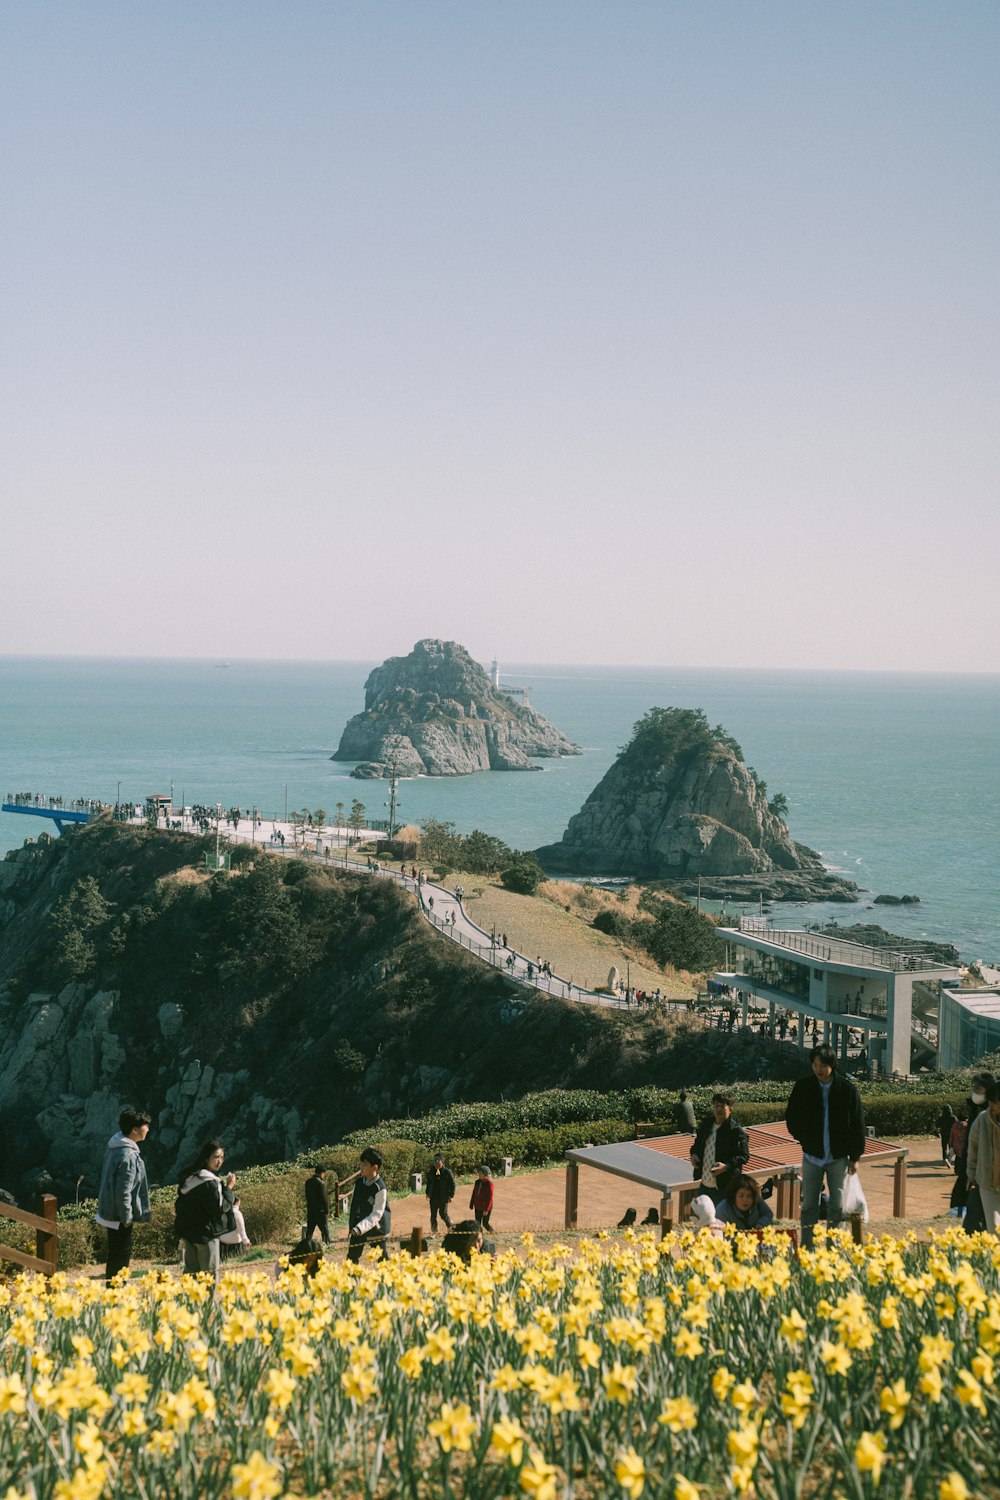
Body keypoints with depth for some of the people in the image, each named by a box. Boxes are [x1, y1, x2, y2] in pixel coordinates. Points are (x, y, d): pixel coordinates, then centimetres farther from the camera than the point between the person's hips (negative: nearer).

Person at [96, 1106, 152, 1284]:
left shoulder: (113, 1144, 3)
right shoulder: (128, 1156, -27)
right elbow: (123, 1193, -26)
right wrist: (127, 1219, -15)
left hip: (108, 1209, 9)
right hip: (119, 1216, -9)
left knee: (116, 1254, 20)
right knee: (121, 1256, 2)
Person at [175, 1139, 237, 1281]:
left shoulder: (190, 1177, 7)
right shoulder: (209, 1183, -21)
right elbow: (220, 1207, -21)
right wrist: (229, 1188, -13)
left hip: (188, 1231, 8)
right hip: (206, 1233, -8)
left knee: (191, 1269, 14)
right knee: (210, 1271, 0)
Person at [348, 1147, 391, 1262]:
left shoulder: (380, 1188, -22)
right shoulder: (359, 1182, -3)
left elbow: (376, 1214, -22)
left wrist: (360, 1228, -31)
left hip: (375, 1228, -6)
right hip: (358, 1227, 6)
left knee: (381, 1258, 4)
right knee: (352, 1257, 8)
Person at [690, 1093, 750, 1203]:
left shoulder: (736, 1131, -14)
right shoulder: (706, 1124, 6)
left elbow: (744, 1156, -14)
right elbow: (698, 1143, 22)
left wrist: (726, 1166, -28)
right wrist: (694, 1153, 0)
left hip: (724, 1187, -7)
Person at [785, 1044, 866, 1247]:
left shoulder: (847, 1089, -5)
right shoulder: (803, 1087, -2)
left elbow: (858, 1125, 0)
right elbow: (791, 1117, 10)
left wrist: (855, 1156, -2)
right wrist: (803, 1139, 0)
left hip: (838, 1157, -1)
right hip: (812, 1156, 1)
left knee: (838, 1206, 2)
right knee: (809, 1205, 4)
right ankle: (806, 1249, 9)